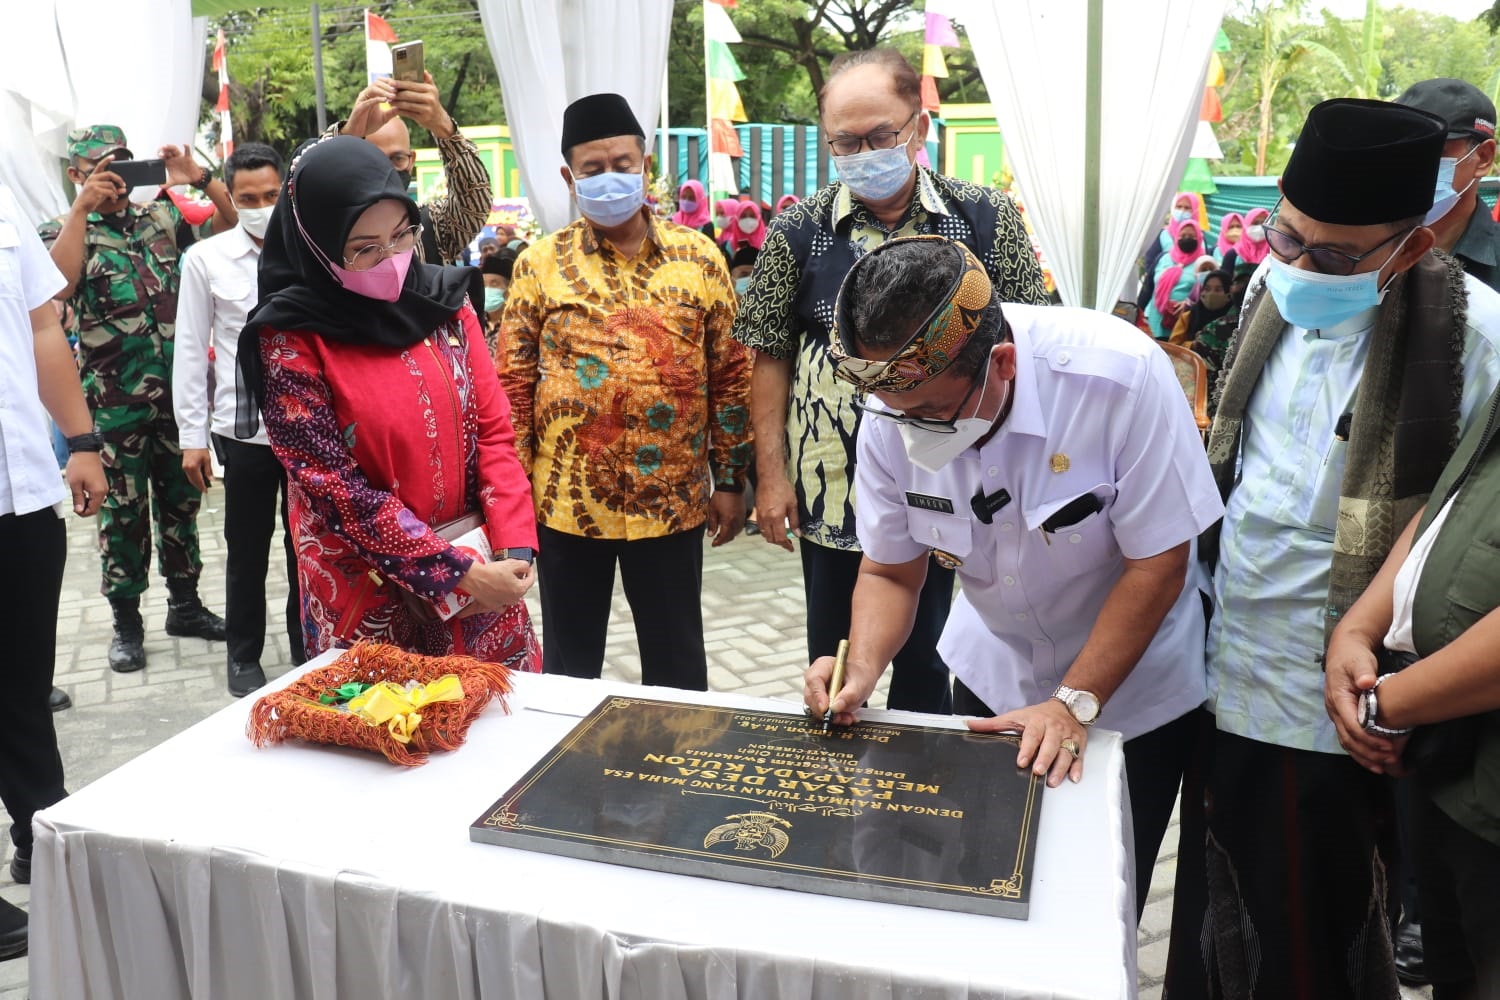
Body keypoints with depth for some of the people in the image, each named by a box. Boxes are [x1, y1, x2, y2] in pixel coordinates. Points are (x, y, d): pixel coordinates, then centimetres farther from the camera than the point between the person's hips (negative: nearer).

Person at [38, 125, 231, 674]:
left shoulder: (160, 216, 9)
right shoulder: (64, 231, 0)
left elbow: (233, 221, 5)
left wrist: (198, 176, -10)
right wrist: (82, 207, -20)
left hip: (177, 392, 3)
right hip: (115, 402, -3)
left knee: (180, 500, 12)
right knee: (123, 510, 5)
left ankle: (184, 603, 26)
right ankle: (126, 621, 17)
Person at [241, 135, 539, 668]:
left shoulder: (443, 296, 0)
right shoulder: (290, 338, -11)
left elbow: (493, 429, 0)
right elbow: (335, 486, -14)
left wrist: (513, 547, -12)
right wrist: (456, 573, -18)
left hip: (479, 565, 4)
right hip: (366, 590, -3)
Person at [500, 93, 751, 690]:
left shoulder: (699, 258, 1)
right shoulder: (539, 264, 0)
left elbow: (731, 376, 3)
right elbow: (513, 383, 1)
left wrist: (730, 481, 2)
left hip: (673, 500, 0)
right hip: (566, 500, 0)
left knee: (677, 661, 14)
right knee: (570, 661, 15)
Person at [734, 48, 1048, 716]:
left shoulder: (987, 220, -3)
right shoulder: (797, 231, -2)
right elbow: (771, 360, 1)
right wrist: (770, 477, -3)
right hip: (832, 493, 1)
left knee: (928, 663, 16)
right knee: (831, 668, 15)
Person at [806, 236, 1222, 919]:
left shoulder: (1120, 376, -32)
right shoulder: (892, 414, -18)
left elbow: (1157, 564, -23)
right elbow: (890, 572, -6)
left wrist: (1072, 703, -25)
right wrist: (861, 672, -24)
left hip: (1132, 689, -3)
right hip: (991, 679, 4)